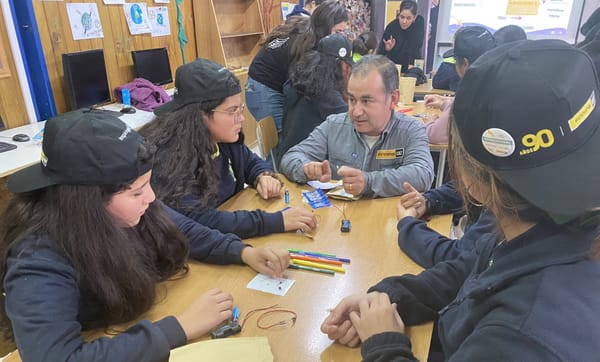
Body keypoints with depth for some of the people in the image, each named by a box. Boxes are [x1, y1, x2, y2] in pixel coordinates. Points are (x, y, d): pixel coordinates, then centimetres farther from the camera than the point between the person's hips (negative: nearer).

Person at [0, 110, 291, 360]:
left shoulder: (128, 208, -13)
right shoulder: (40, 262, -29)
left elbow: (185, 232, 1)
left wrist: (244, 252, -13)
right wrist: (180, 328, -37)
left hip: (142, 329, 5)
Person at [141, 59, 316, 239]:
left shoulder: (225, 140, -5)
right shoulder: (167, 157, -26)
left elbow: (251, 162, 14)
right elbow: (195, 221, -35)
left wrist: (265, 176, -10)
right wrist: (277, 221, -35)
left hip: (228, 237, 6)